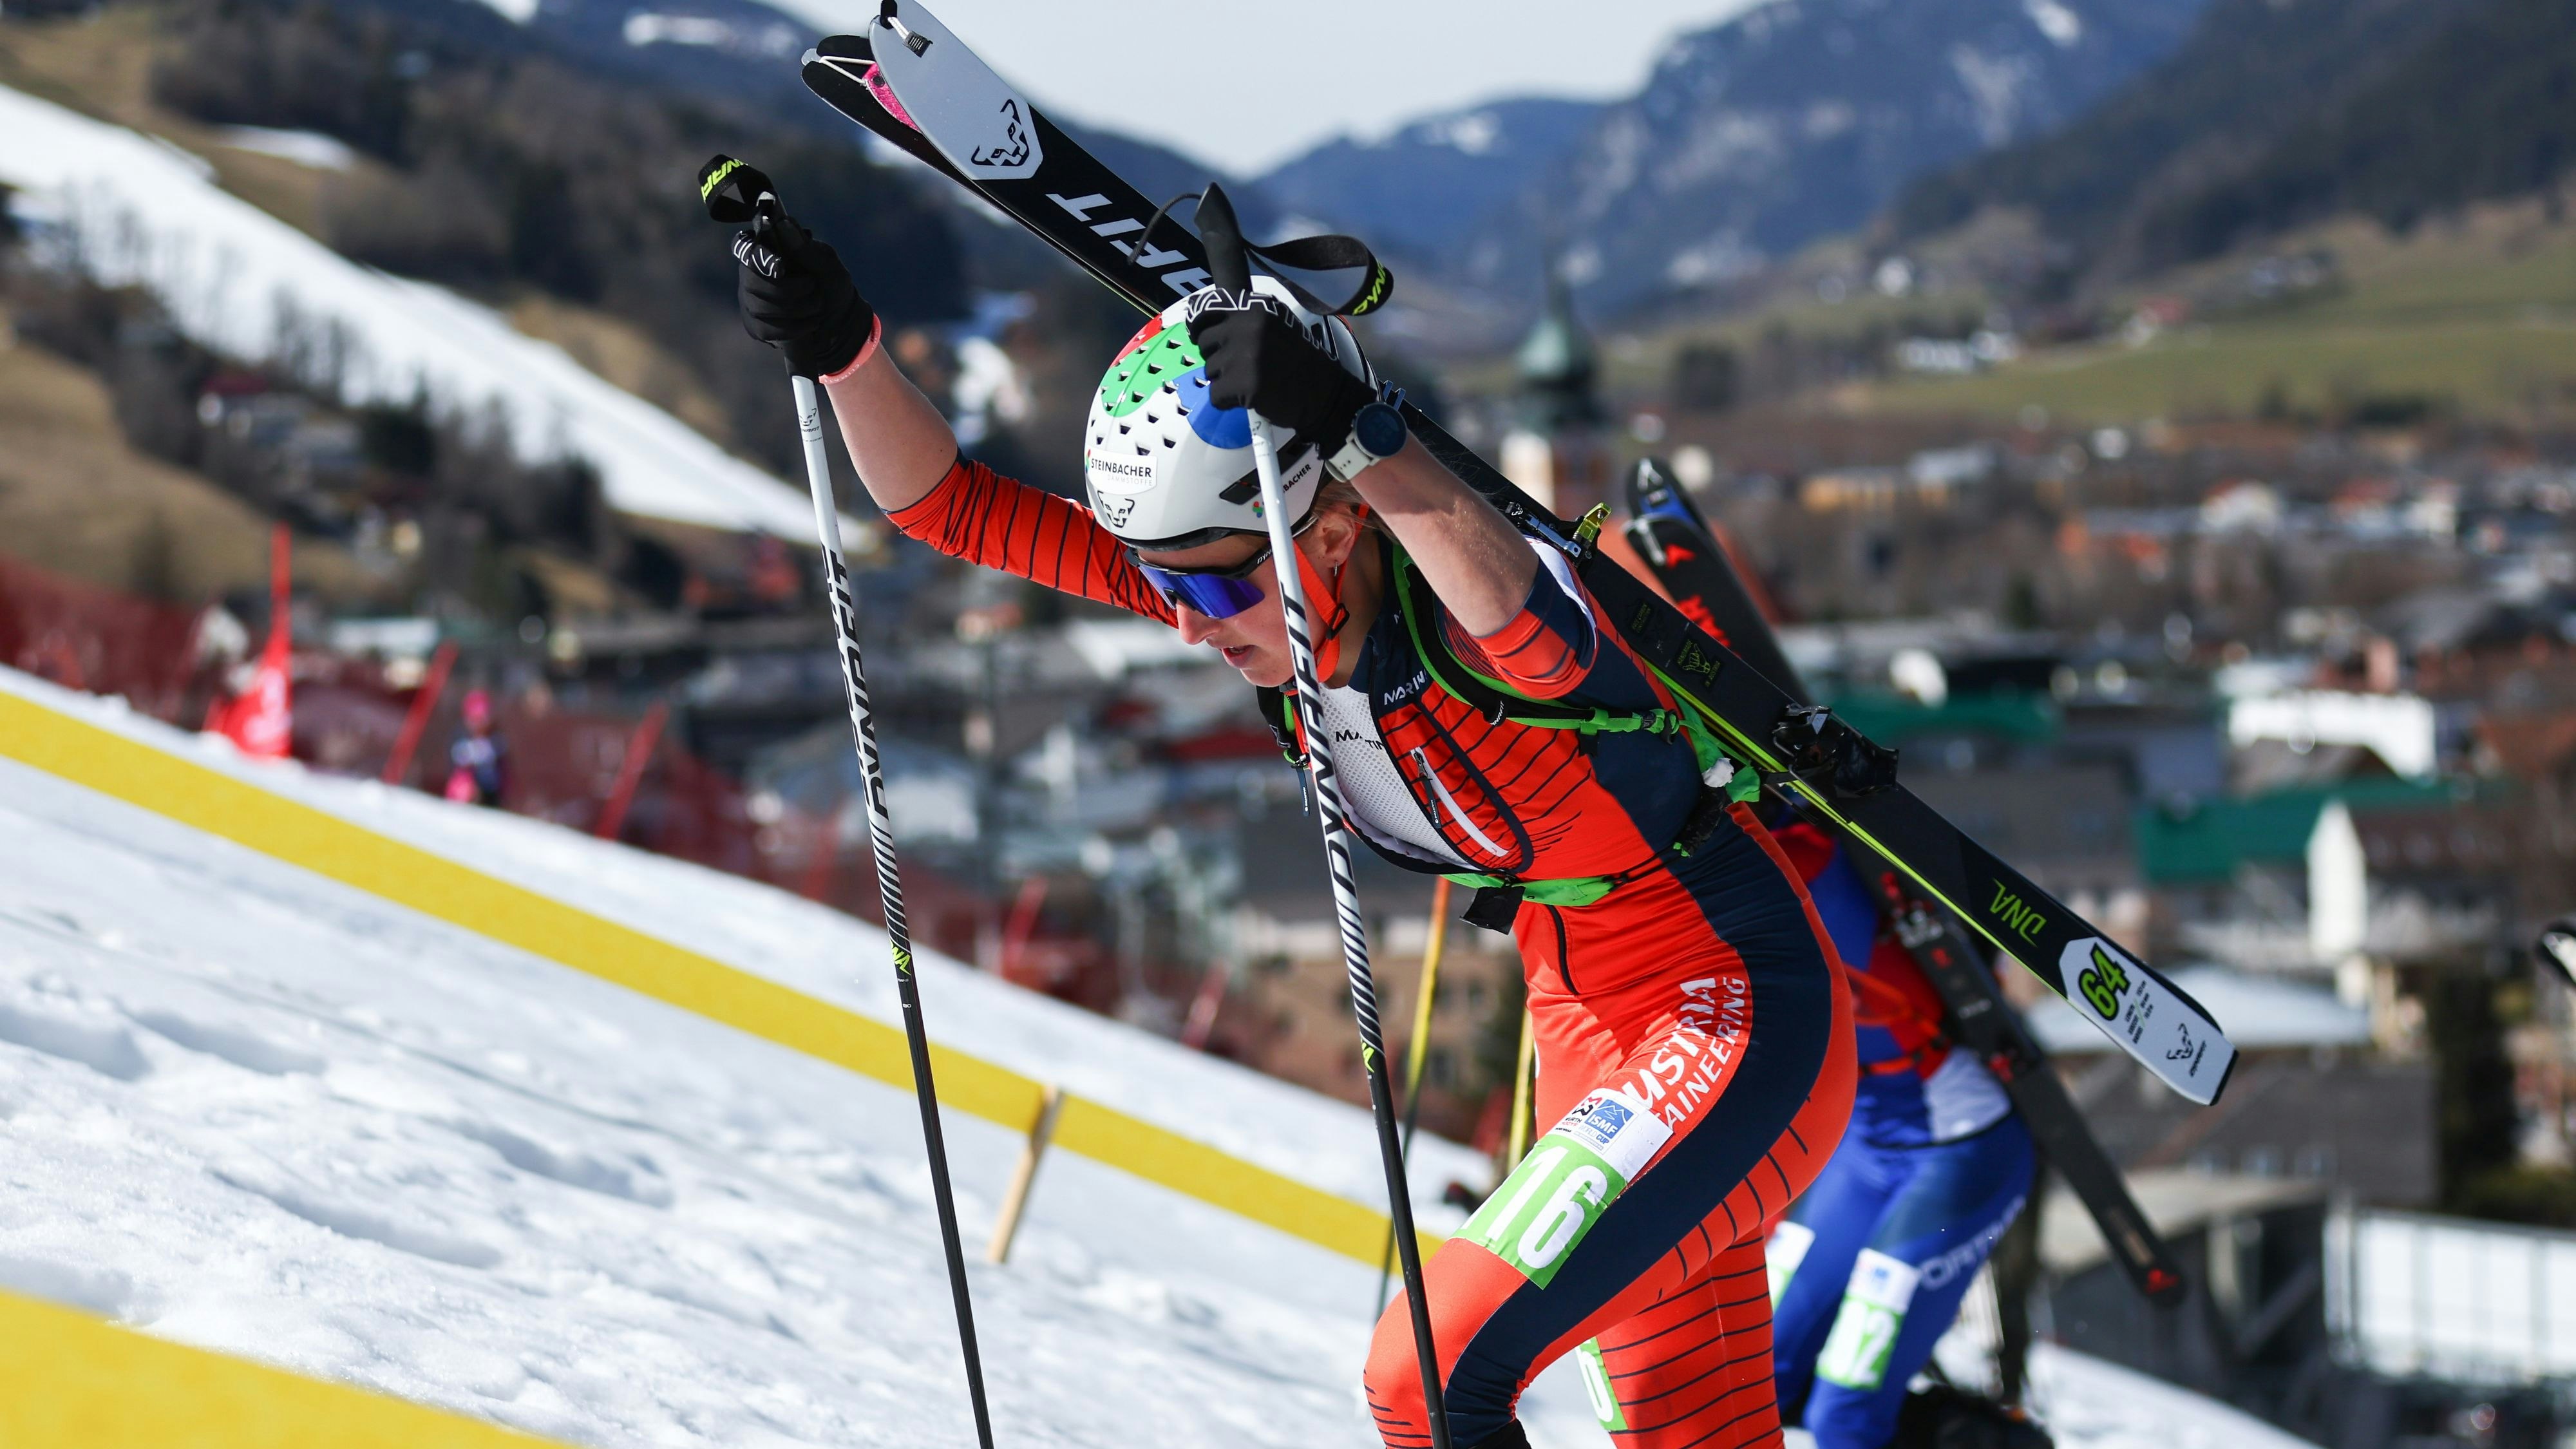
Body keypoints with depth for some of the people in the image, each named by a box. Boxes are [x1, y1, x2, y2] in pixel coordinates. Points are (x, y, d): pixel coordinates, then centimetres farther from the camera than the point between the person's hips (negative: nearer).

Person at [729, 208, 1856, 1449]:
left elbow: (1527, 625, -56)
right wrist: (840, 351, -24)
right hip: (1582, 1023, 8)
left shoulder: (1467, 605, -30)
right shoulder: (1242, 577, -9)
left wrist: (1350, 432, -68)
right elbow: (957, 506, -8)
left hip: (1742, 1027, -8)